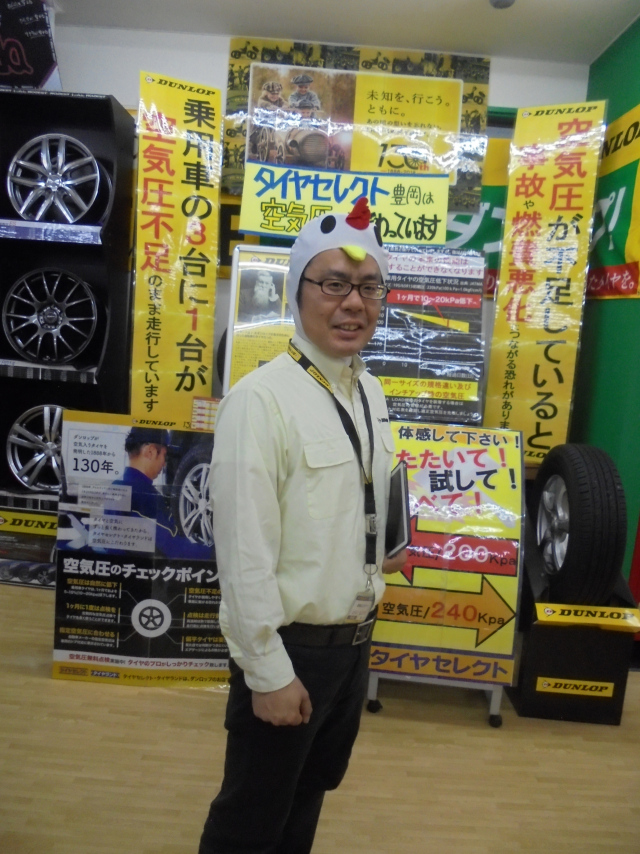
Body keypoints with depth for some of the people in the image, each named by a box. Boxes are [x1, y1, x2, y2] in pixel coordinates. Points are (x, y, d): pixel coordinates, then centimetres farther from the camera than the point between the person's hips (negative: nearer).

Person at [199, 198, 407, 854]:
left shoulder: (370, 391, 3)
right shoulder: (261, 399, -23)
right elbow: (244, 554, -22)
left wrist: (392, 544, 4)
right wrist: (270, 673, -17)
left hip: (355, 638, 7)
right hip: (291, 645, -7)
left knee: (310, 795, 28)